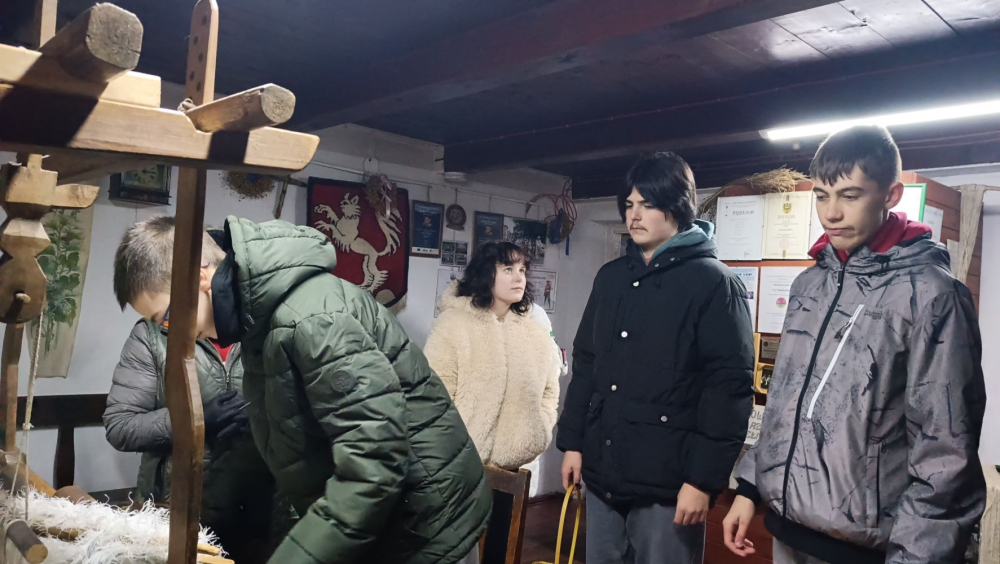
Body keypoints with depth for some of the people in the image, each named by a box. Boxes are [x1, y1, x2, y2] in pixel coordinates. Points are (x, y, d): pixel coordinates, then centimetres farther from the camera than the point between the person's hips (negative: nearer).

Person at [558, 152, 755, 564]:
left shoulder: (714, 283, -8)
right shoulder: (611, 277, 10)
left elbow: (730, 387, -12)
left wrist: (704, 479, -15)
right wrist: (572, 441, 11)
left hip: (668, 483, -6)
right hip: (602, 473, 6)